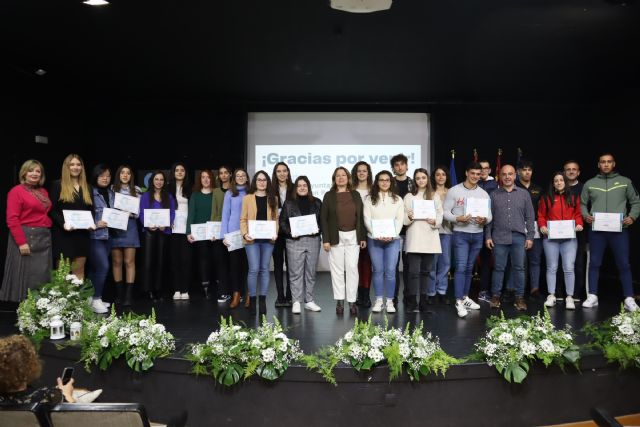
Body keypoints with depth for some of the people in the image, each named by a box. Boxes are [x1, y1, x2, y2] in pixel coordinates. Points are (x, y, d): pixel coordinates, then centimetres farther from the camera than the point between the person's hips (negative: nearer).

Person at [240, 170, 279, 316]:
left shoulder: (273, 198, 12)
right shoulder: (248, 198, 6)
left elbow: (276, 218, 10)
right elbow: (243, 219, 3)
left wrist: (275, 232, -6)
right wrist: (245, 234, -11)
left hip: (268, 239, 2)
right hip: (252, 239, -2)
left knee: (264, 269, 6)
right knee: (254, 269, -7)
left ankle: (262, 300, 13)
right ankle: (252, 299, 6)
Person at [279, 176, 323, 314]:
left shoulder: (317, 202, 11)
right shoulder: (289, 203, 6)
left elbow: (323, 220, 11)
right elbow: (282, 221, 3)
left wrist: (317, 230, -7)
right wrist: (290, 232, -12)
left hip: (313, 240, 2)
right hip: (294, 241, -2)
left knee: (310, 272, 7)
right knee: (296, 272, -1)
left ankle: (309, 301, 17)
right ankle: (296, 302, 5)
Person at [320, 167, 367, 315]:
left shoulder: (355, 195, 9)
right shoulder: (329, 196, 3)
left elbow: (361, 217, 10)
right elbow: (323, 218, 0)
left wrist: (363, 237, 5)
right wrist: (325, 239, -7)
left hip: (353, 237, 2)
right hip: (336, 237, -1)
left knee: (352, 268, 0)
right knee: (337, 269, 2)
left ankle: (352, 301, 6)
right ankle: (339, 301, 9)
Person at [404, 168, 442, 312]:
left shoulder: (435, 196, 11)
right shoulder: (409, 197, 7)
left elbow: (440, 216, 7)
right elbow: (404, 219, 3)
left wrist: (435, 222, -13)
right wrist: (409, 217, -18)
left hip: (430, 237, 2)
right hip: (414, 238, -2)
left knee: (426, 270, 8)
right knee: (414, 271, -7)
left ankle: (423, 300, 17)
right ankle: (412, 302, -1)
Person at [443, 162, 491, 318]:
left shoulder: (484, 194, 9)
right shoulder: (454, 191, -4)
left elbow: (489, 215, 7)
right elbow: (445, 212, -7)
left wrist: (484, 220, -15)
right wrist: (458, 219, -24)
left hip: (478, 235, 5)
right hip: (460, 234, -4)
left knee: (469, 268, 13)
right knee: (461, 267, -11)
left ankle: (465, 297, 23)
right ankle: (459, 302, -8)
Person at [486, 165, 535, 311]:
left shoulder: (524, 194, 7)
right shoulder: (494, 195, 7)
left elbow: (530, 217, 7)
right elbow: (489, 217, 7)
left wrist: (530, 236, 1)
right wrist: (488, 236, 0)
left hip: (519, 237, 1)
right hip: (499, 237, 0)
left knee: (519, 268, 5)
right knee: (499, 268, 4)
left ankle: (519, 298, 14)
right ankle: (495, 296, 13)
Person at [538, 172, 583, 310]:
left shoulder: (574, 197, 10)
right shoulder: (547, 198, 6)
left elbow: (578, 214, 9)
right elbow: (541, 215, 6)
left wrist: (579, 224, -8)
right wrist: (542, 226, -10)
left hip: (569, 237, 0)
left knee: (569, 268, -4)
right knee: (552, 267, 6)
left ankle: (569, 297, 5)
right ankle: (551, 296, 12)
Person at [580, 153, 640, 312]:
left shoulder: (625, 182, 9)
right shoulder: (590, 184, 10)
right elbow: (582, 204, 13)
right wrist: (585, 215, -5)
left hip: (619, 230, -1)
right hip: (596, 230, 1)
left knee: (624, 264, 1)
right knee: (594, 263, 4)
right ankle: (592, 296, 10)